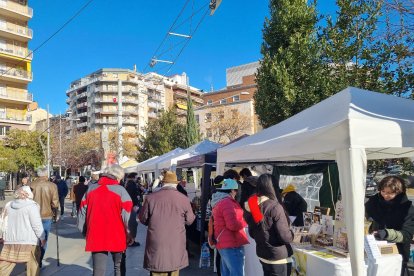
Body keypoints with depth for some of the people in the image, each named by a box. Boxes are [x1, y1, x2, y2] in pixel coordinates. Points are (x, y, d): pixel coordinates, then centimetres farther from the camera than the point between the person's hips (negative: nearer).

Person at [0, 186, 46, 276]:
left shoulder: (8, 205, 9)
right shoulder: (32, 206, -10)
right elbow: (37, 224, -10)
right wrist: (42, 238, 0)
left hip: (10, 240, 6)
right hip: (28, 241, -5)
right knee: (33, 264, 6)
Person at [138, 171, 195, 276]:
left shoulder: (150, 197, -7)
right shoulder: (184, 199, -6)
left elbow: (142, 219, 5)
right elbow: (190, 220, 6)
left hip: (156, 245, 0)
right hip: (176, 245, 1)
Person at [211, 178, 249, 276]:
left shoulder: (218, 203, 16)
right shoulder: (227, 203, -17)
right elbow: (233, 225, -24)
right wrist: (245, 221, -8)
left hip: (223, 244, 10)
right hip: (232, 244, -10)